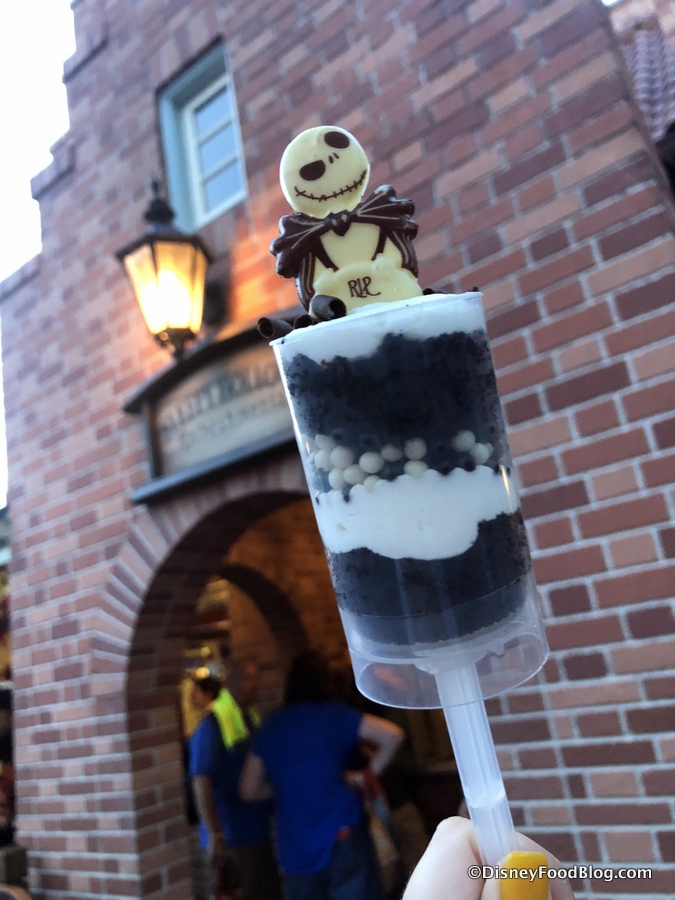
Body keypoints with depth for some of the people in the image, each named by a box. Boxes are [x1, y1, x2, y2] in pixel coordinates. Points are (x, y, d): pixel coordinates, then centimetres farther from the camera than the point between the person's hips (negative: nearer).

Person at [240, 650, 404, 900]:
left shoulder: (270, 726, 7)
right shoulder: (334, 714, -1)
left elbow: (249, 790, 9)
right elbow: (392, 735, -9)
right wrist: (369, 775, 2)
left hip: (295, 850, 3)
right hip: (342, 837, -3)